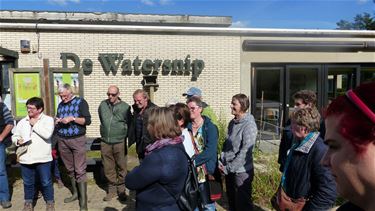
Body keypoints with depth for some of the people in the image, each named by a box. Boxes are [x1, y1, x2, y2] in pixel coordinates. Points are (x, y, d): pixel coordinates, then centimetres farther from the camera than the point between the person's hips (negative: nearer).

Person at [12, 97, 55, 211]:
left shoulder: (48, 119, -4)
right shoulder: (22, 122, 10)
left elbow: (47, 134, -19)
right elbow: (14, 136, 15)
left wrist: (35, 124, -11)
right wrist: (18, 141, -7)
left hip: (42, 158, -4)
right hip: (26, 158, 4)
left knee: (46, 182, 5)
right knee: (28, 182, 15)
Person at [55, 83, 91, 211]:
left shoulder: (80, 102, -3)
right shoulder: (61, 105, 13)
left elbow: (87, 120, -10)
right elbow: (57, 120, 21)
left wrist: (72, 118, -20)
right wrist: (57, 121, -1)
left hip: (77, 139, -5)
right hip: (62, 140, 5)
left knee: (80, 171, -6)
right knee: (70, 169, 12)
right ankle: (75, 193, 28)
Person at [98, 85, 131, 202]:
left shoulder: (125, 107, -7)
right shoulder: (103, 105, 3)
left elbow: (129, 124, 4)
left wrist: (123, 134, 6)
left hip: (119, 142, -3)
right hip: (105, 142, 3)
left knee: (121, 167, 5)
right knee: (108, 168, 10)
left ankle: (121, 189, 21)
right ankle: (112, 188, 25)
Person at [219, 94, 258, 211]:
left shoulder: (249, 125, -18)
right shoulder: (232, 122, 4)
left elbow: (245, 152, -21)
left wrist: (229, 168, -18)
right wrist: (223, 162, 3)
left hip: (242, 171, -7)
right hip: (229, 170, 7)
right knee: (232, 201, 22)